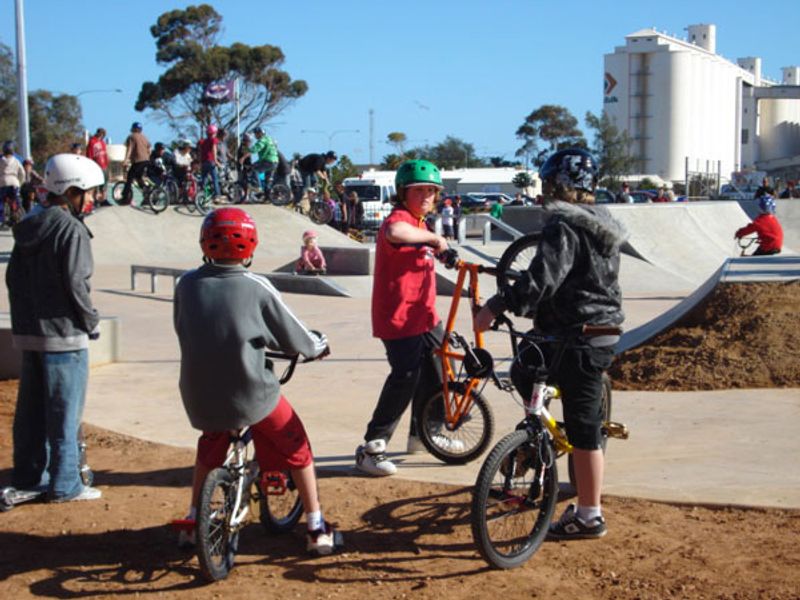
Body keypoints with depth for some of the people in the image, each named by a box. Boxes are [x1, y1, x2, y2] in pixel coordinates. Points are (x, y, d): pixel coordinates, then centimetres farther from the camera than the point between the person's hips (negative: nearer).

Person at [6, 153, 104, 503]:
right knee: (64, 413, 0)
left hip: (27, 332, 8)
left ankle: (28, 477, 24)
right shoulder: (71, 229, -15)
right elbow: (75, 284, -19)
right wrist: (92, 323, -6)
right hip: (63, 335, -8)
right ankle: (64, 485, 6)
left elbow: (13, 277, 13)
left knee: (31, 409, 15)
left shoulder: (28, 228, 11)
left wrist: (22, 318, 18)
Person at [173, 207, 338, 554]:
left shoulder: (187, 284, -3)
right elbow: (294, 338, -5)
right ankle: (317, 529, 19)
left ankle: (193, 522, 39)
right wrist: (319, 346, 16)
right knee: (296, 449, 17)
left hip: (199, 394, 4)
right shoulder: (256, 288, -12)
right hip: (250, 394, -4)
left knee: (210, 448, 33)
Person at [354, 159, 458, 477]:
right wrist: (433, 238, -34)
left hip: (424, 315, 10)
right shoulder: (399, 219, -17)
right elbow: (394, 232, -45)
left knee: (435, 373, 18)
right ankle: (371, 447, -5)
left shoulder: (418, 223, 17)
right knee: (405, 378, -13)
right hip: (400, 318, -10)